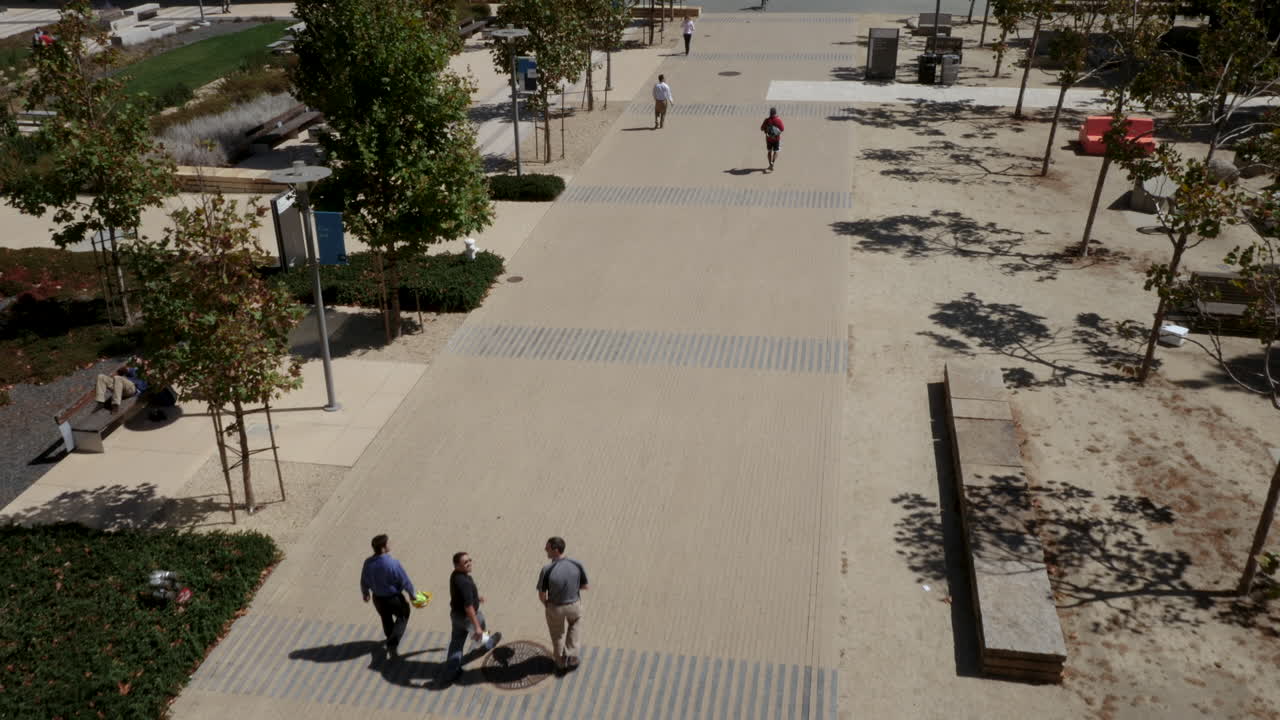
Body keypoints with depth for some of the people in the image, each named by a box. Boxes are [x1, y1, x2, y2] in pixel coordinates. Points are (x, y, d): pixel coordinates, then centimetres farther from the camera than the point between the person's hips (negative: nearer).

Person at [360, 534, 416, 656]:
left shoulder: (368, 562, -17)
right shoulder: (393, 563, -32)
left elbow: (364, 581, -2)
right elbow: (405, 581, -20)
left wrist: (365, 593, 18)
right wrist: (411, 593, -1)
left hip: (377, 598, 5)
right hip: (394, 598, -4)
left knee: (386, 618, 30)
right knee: (403, 615, 22)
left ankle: (391, 640, 53)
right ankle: (393, 644, 9)